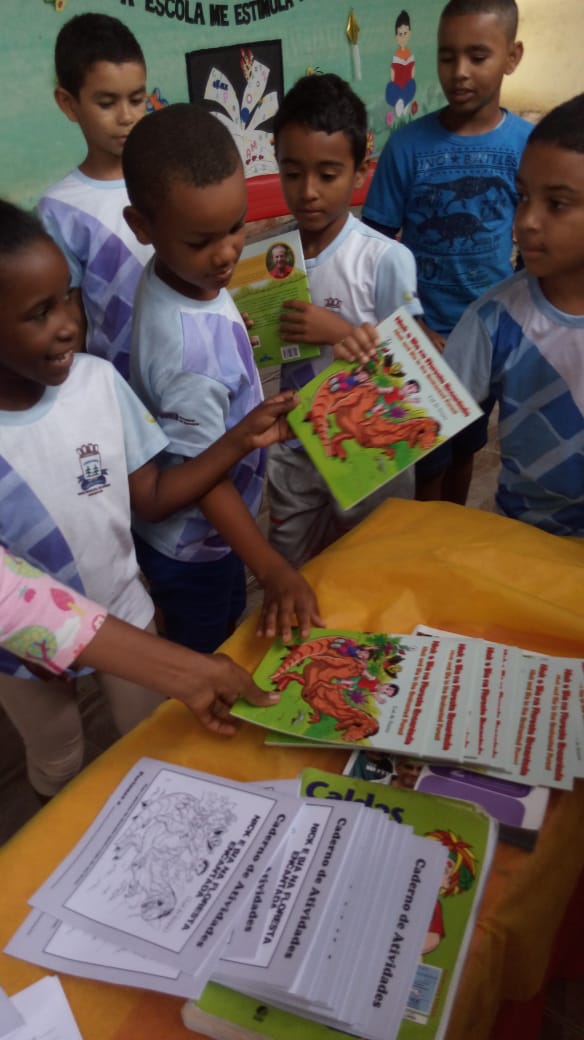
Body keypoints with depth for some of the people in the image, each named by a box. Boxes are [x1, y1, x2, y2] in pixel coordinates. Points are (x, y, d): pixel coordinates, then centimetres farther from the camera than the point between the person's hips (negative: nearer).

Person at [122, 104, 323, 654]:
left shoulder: (184, 273, -10)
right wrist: (271, 568, -31)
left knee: (230, 648, 31)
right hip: (189, 546, -8)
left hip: (214, 531, 8)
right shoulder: (185, 344, -37)